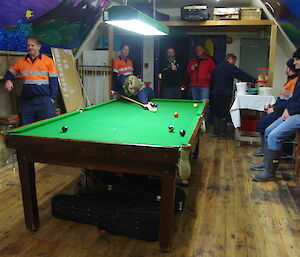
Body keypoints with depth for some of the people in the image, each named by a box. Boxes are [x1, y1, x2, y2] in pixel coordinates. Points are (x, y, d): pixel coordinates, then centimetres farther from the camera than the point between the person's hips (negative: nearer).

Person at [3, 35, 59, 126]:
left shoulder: (48, 60, 2)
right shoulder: (21, 61, 12)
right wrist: (7, 80, 1)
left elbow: (53, 80, 1)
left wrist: (52, 97, -7)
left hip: (44, 100, -3)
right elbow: (10, 72, 24)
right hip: (27, 101, 4)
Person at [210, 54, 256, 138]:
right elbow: (242, 75, -8)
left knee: (216, 113, 13)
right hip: (224, 94, -8)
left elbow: (211, 81, 19)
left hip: (214, 93, 8)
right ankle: (222, 133, 3)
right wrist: (253, 80, -1)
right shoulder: (229, 67, -7)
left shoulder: (216, 68, 18)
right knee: (224, 114, -1)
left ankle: (216, 131, 18)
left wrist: (212, 91, 20)